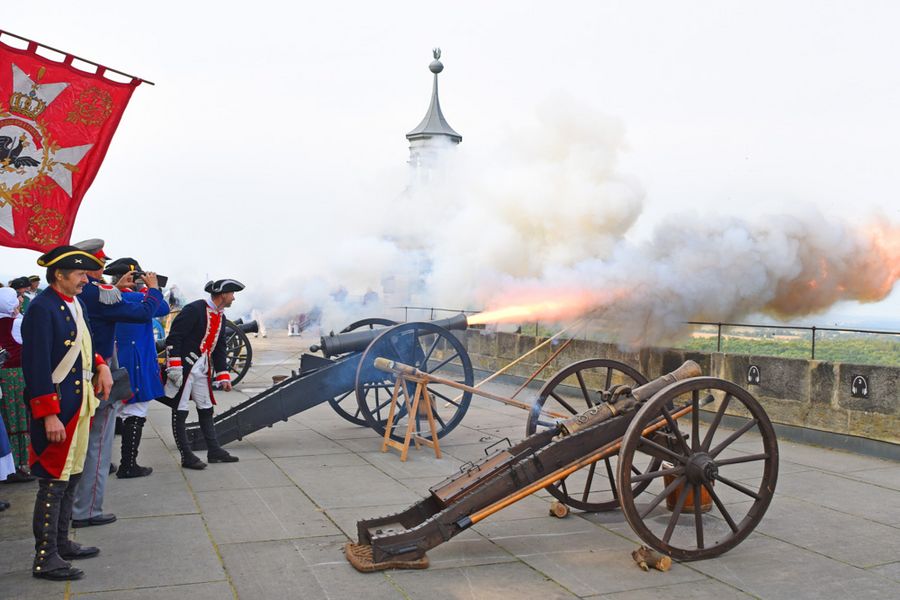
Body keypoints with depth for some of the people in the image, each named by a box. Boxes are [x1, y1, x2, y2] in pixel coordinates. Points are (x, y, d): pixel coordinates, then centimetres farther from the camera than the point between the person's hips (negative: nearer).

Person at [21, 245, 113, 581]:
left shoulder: (76, 304, 12)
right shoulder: (42, 309, -17)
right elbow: (36, 367, -20)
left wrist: (100, 365, 4)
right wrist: (49, 415, -22)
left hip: (79, 406, 9)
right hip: (57, 410, -9)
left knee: (71, 477, 17)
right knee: (54, 482, -2)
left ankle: (62, 543, 29)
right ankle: (45, 559, 7)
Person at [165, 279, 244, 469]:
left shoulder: (220, 317, 12)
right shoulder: (194, 309, -15)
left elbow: (219, 349, 17)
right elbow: (173, 338, -18)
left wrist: (223, 377, 14)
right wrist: (175, 367, -22)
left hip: (202, 369, 9)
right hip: (184, 366, -9)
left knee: (206, 410, 13)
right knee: (180, 412, -1)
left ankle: (214, 451, 22)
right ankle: (187, 457, 4)